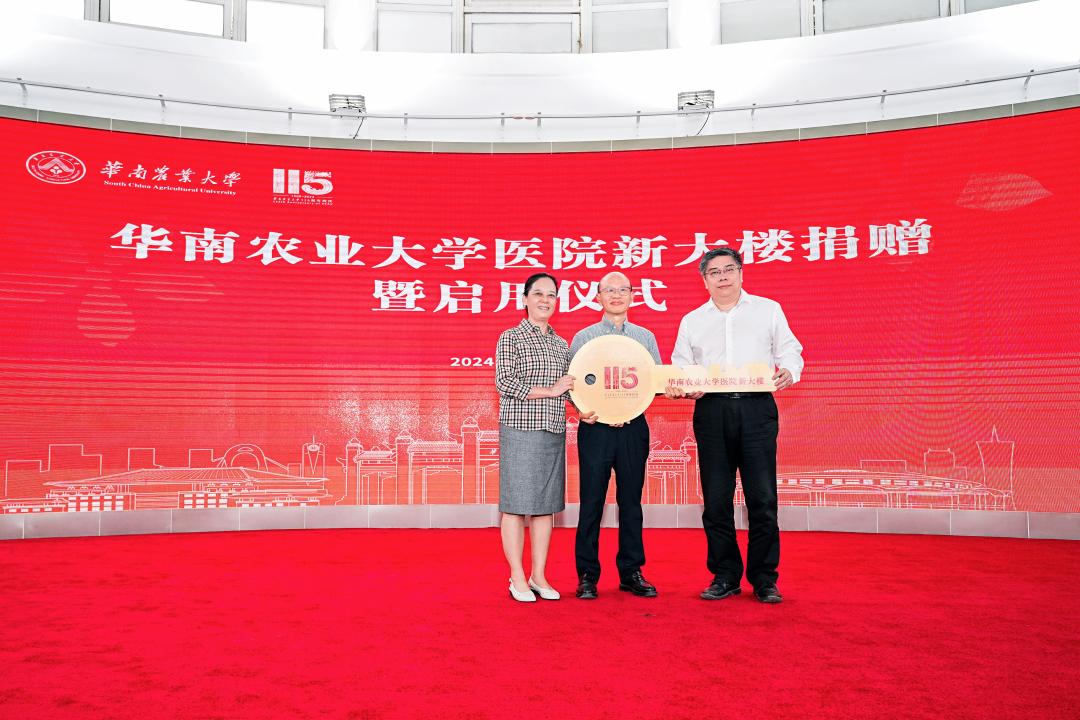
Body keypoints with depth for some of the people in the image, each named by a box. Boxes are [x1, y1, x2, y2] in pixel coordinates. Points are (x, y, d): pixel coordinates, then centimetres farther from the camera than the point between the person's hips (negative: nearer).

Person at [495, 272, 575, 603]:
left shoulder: (561, 344, 15)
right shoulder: (511, 338, -2)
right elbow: (505, 383, -12)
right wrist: (551, 390, -13)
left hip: (554, 431, 6)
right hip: (519, 430, -6)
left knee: (546, 504, 8)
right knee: (516, 503, -1)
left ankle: (539, 575, 18)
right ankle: (518, 578, 9)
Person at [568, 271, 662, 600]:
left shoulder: (645, 337, 13)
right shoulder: (582, 338, 7)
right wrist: (581, 410, -14)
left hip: (633, 428, 2)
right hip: (595, 427, -2)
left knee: (631, 501, 6)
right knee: (591, 501, -1)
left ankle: (631, 572, 16)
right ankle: (587, 575, 8)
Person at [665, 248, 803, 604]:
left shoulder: (768, 309, 13)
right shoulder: (692, 321, 17)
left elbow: (789, 352, 12)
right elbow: (680, 369, 16)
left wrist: (788, 372, -9)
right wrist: (678, 387, -6)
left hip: (757, 409, -2)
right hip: (711, 411, 2)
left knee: (762, 498, -3)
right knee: (716, 500, 3)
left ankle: (764, 579, 9)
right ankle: (725, 576, 15)